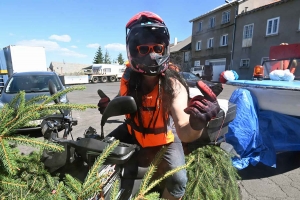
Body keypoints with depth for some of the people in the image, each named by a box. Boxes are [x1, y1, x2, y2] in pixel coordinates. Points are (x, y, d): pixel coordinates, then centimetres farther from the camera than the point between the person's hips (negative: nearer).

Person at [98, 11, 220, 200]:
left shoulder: (172, 84, -32)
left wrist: (196, 124, -65)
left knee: (178, 179, -16)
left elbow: (184, 133, -43)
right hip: (134, 130, 5)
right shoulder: (129, 77, -17)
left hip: (164, 136, -4)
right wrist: (110, 106, -17)